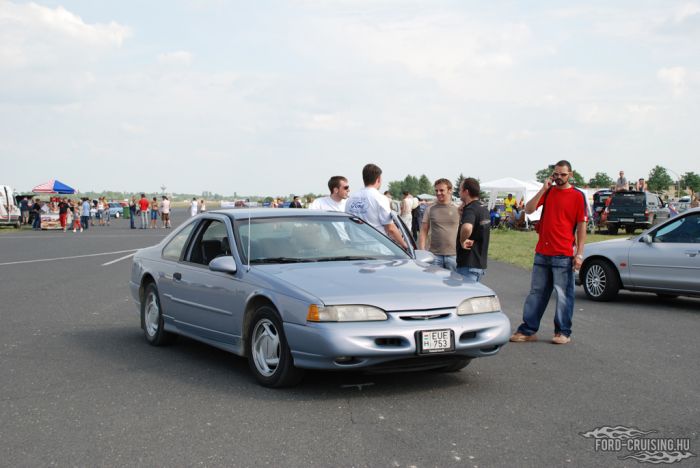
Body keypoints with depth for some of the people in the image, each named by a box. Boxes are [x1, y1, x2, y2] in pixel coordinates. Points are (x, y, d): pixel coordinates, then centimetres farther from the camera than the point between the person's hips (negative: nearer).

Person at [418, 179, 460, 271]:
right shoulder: (430, 210, 6)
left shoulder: (458, 209, 3)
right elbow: (423, 232, 5)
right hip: (435, 255, 1)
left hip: (453, 254, -1)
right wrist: (422, 252, -3)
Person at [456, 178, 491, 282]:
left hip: (468, 265, -10)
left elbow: (467, 228, -40)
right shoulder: (484, 210, 14)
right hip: (481, 263, 10)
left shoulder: (470, 209, -17)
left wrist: (462, 240, -22)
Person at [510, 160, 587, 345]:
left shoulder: (577, 196, -2)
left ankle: (563, 332, 10)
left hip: (563, 255, -5)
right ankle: (528, 330, 15)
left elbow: (581, 226, -3)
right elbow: (528, 209, 0)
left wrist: (579, 254, -9)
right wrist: (543, 189, -9)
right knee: (536, 292, 10)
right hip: (542, 252, 5)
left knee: (563, 294, 1)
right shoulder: (548, 191, 10)